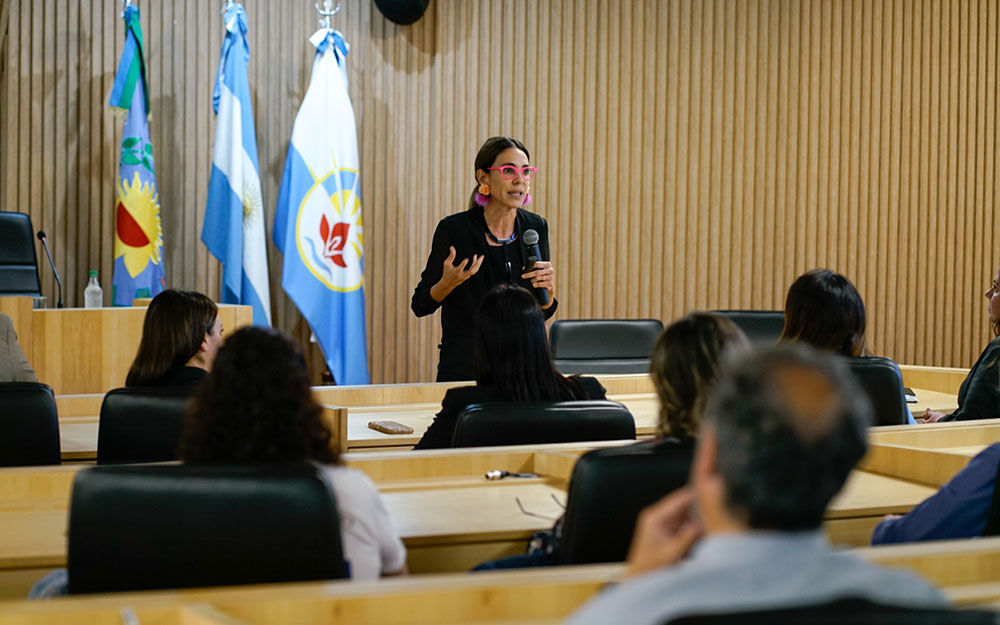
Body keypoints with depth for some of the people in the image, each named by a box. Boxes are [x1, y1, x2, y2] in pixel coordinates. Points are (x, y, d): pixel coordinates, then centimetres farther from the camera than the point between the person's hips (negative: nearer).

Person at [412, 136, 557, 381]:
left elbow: (543, 312, 10)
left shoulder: (535, 227, 2)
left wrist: (548, 289, -11)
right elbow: (420, 306, -3)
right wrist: (448, 283, -22)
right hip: (464, 368, -3)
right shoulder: (454, 229, -10)